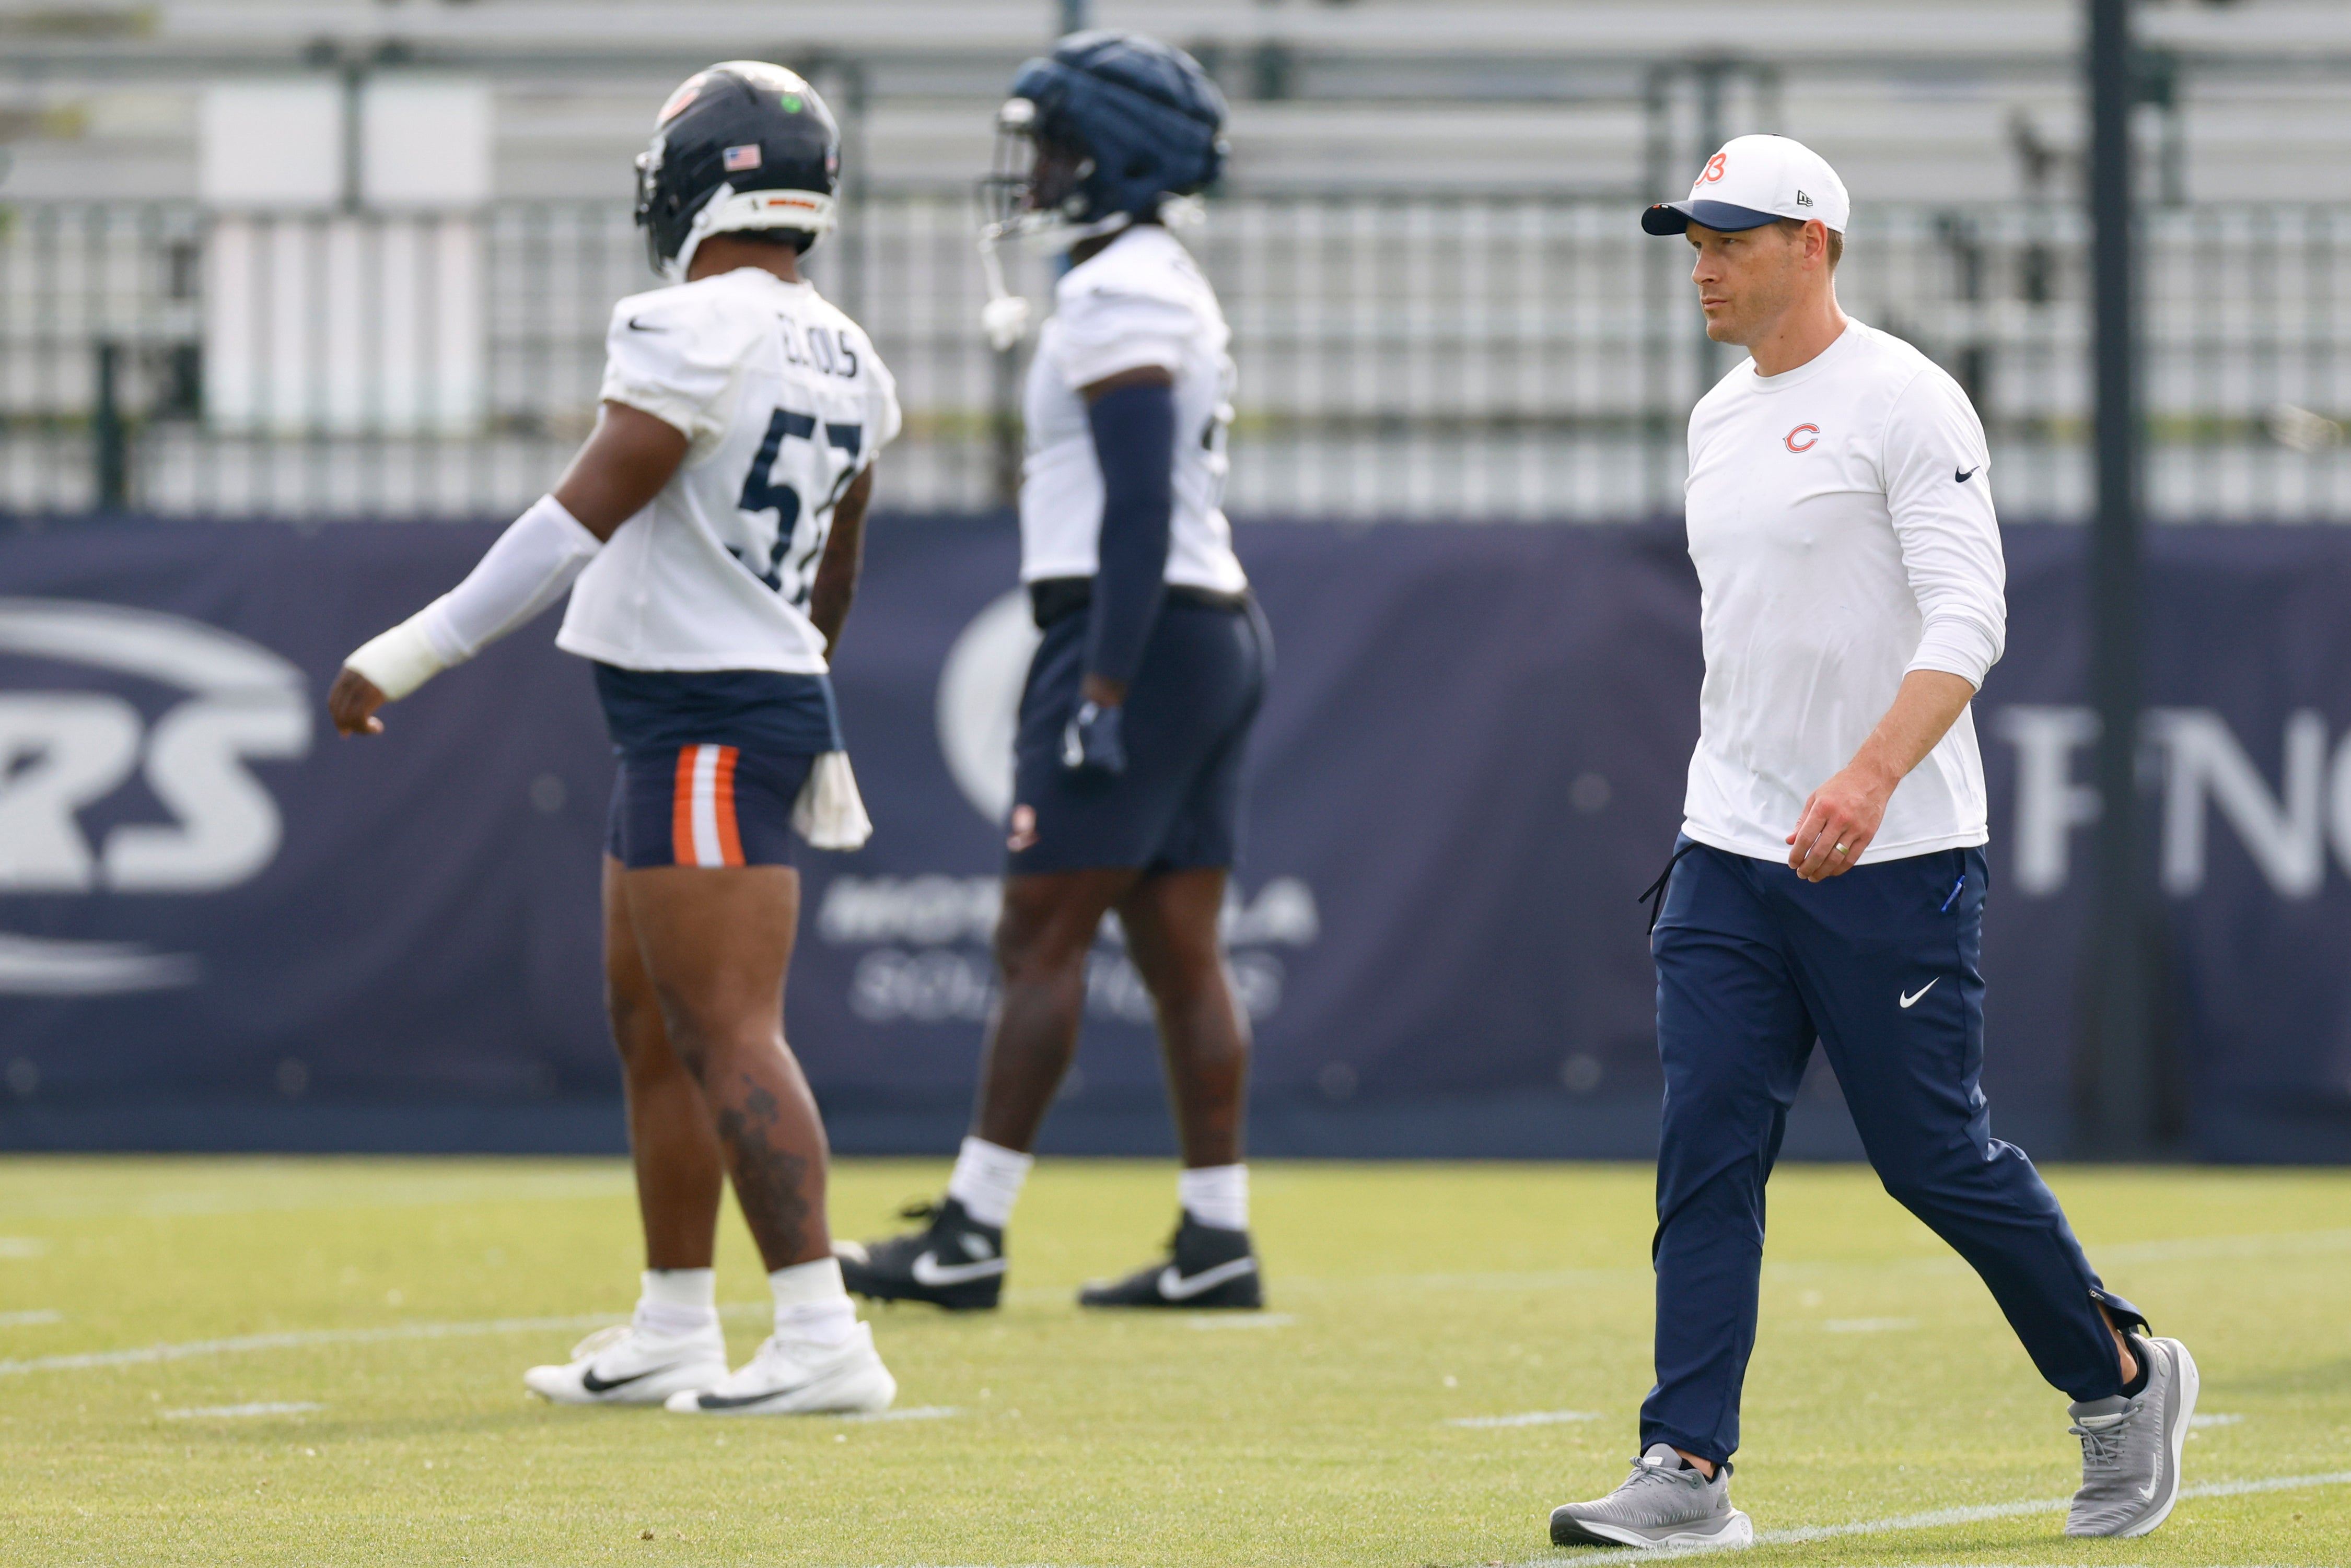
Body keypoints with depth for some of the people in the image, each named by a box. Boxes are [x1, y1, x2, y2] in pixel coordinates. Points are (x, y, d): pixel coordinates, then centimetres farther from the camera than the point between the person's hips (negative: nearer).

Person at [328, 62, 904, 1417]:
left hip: (705, 728, -9)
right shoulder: (845, 362, 11)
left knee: (729, 1034, -12)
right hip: (773, 701, 9)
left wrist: (416, 651, -16)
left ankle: (824, 1340, -18)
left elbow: (579, 522, -19)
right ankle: (674, 1334, 24)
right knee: (654, 1025, 18)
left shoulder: (694, 333, -16)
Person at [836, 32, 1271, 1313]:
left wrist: (1101, 693, -22)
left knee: (1040, 935, -8)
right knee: (1179, 951, 8)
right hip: (1211, 631, 10)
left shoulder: (1118, 297, -13)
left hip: (1141, 633, -10)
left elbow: (1140, 508, -20)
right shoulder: (1166, 287, 19)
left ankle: (970, 1237, -8)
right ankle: (1216, 1241, 7)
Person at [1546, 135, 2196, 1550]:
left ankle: (2121, 1379, 19)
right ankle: (1688, 1473, -6)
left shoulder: (1904, 401, -10)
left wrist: (1871, 775, -32)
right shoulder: (1719, 422, 15)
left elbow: (1966, 620, -19)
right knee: (1706, 1154, -3)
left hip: (1893, 856, -7)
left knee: (1937, 1156, -2)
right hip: (1730, 855, 7)